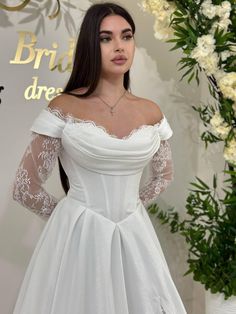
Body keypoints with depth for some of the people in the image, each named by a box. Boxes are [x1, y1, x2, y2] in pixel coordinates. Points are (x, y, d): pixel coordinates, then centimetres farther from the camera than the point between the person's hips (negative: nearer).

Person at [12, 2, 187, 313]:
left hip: (134, 237, 4)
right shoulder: (63, 107, -9)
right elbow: (25, 187, -6)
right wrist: (69, 217, 3)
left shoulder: (151, 112, 1)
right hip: (78, 237, -3)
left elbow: (163, 175, 16)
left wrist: (129, 207, 11)